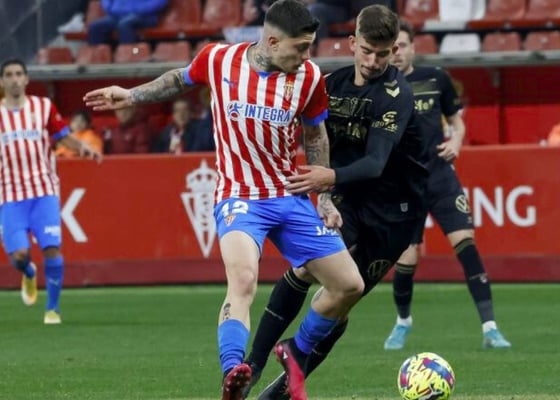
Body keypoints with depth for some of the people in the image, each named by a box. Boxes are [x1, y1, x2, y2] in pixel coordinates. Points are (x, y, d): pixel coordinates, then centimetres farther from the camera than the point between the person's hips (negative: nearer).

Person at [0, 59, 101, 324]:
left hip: (44, 191, 0)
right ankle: (29, 274, 27)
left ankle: (52, 309, 3)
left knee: (52, 249, -11)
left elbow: (64, 137, 10)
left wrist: (81, 147, -10)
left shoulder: (44, 107, 5)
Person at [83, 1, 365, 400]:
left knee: (350, 285, 3)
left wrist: (325, 198, 8)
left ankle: (296, 353, 26)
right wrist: (131, 95, 9)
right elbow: (181, 79, 15)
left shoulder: (309, 77, -6)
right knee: (243, 281, -32)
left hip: (293, 199, 4)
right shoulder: (218, 59, -10)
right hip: (239, 197, -4)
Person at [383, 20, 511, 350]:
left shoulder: (436, 79, 4)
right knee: (407, 259, -4)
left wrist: (456, 141, -5)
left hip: (441, 177, 1)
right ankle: (403, 321, 27)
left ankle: (490, 328, -12)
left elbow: (457, 121, 15)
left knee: (466, 243, -13)